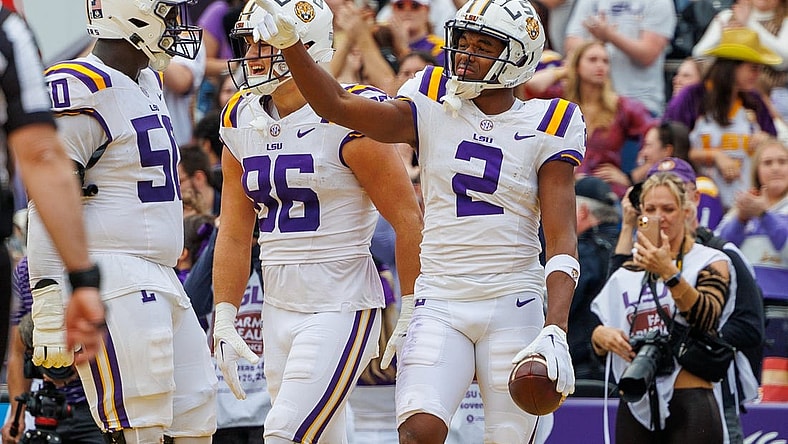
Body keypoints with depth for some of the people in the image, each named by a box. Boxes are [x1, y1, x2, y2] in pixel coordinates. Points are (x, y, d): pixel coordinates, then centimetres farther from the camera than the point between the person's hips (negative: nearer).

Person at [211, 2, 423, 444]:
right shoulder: (242, 123, 8)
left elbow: (408, 220, -10)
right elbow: (235, 234, 13)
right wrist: (224, 320, 7)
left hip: (341, 306, -7)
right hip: (279, 307, 7)